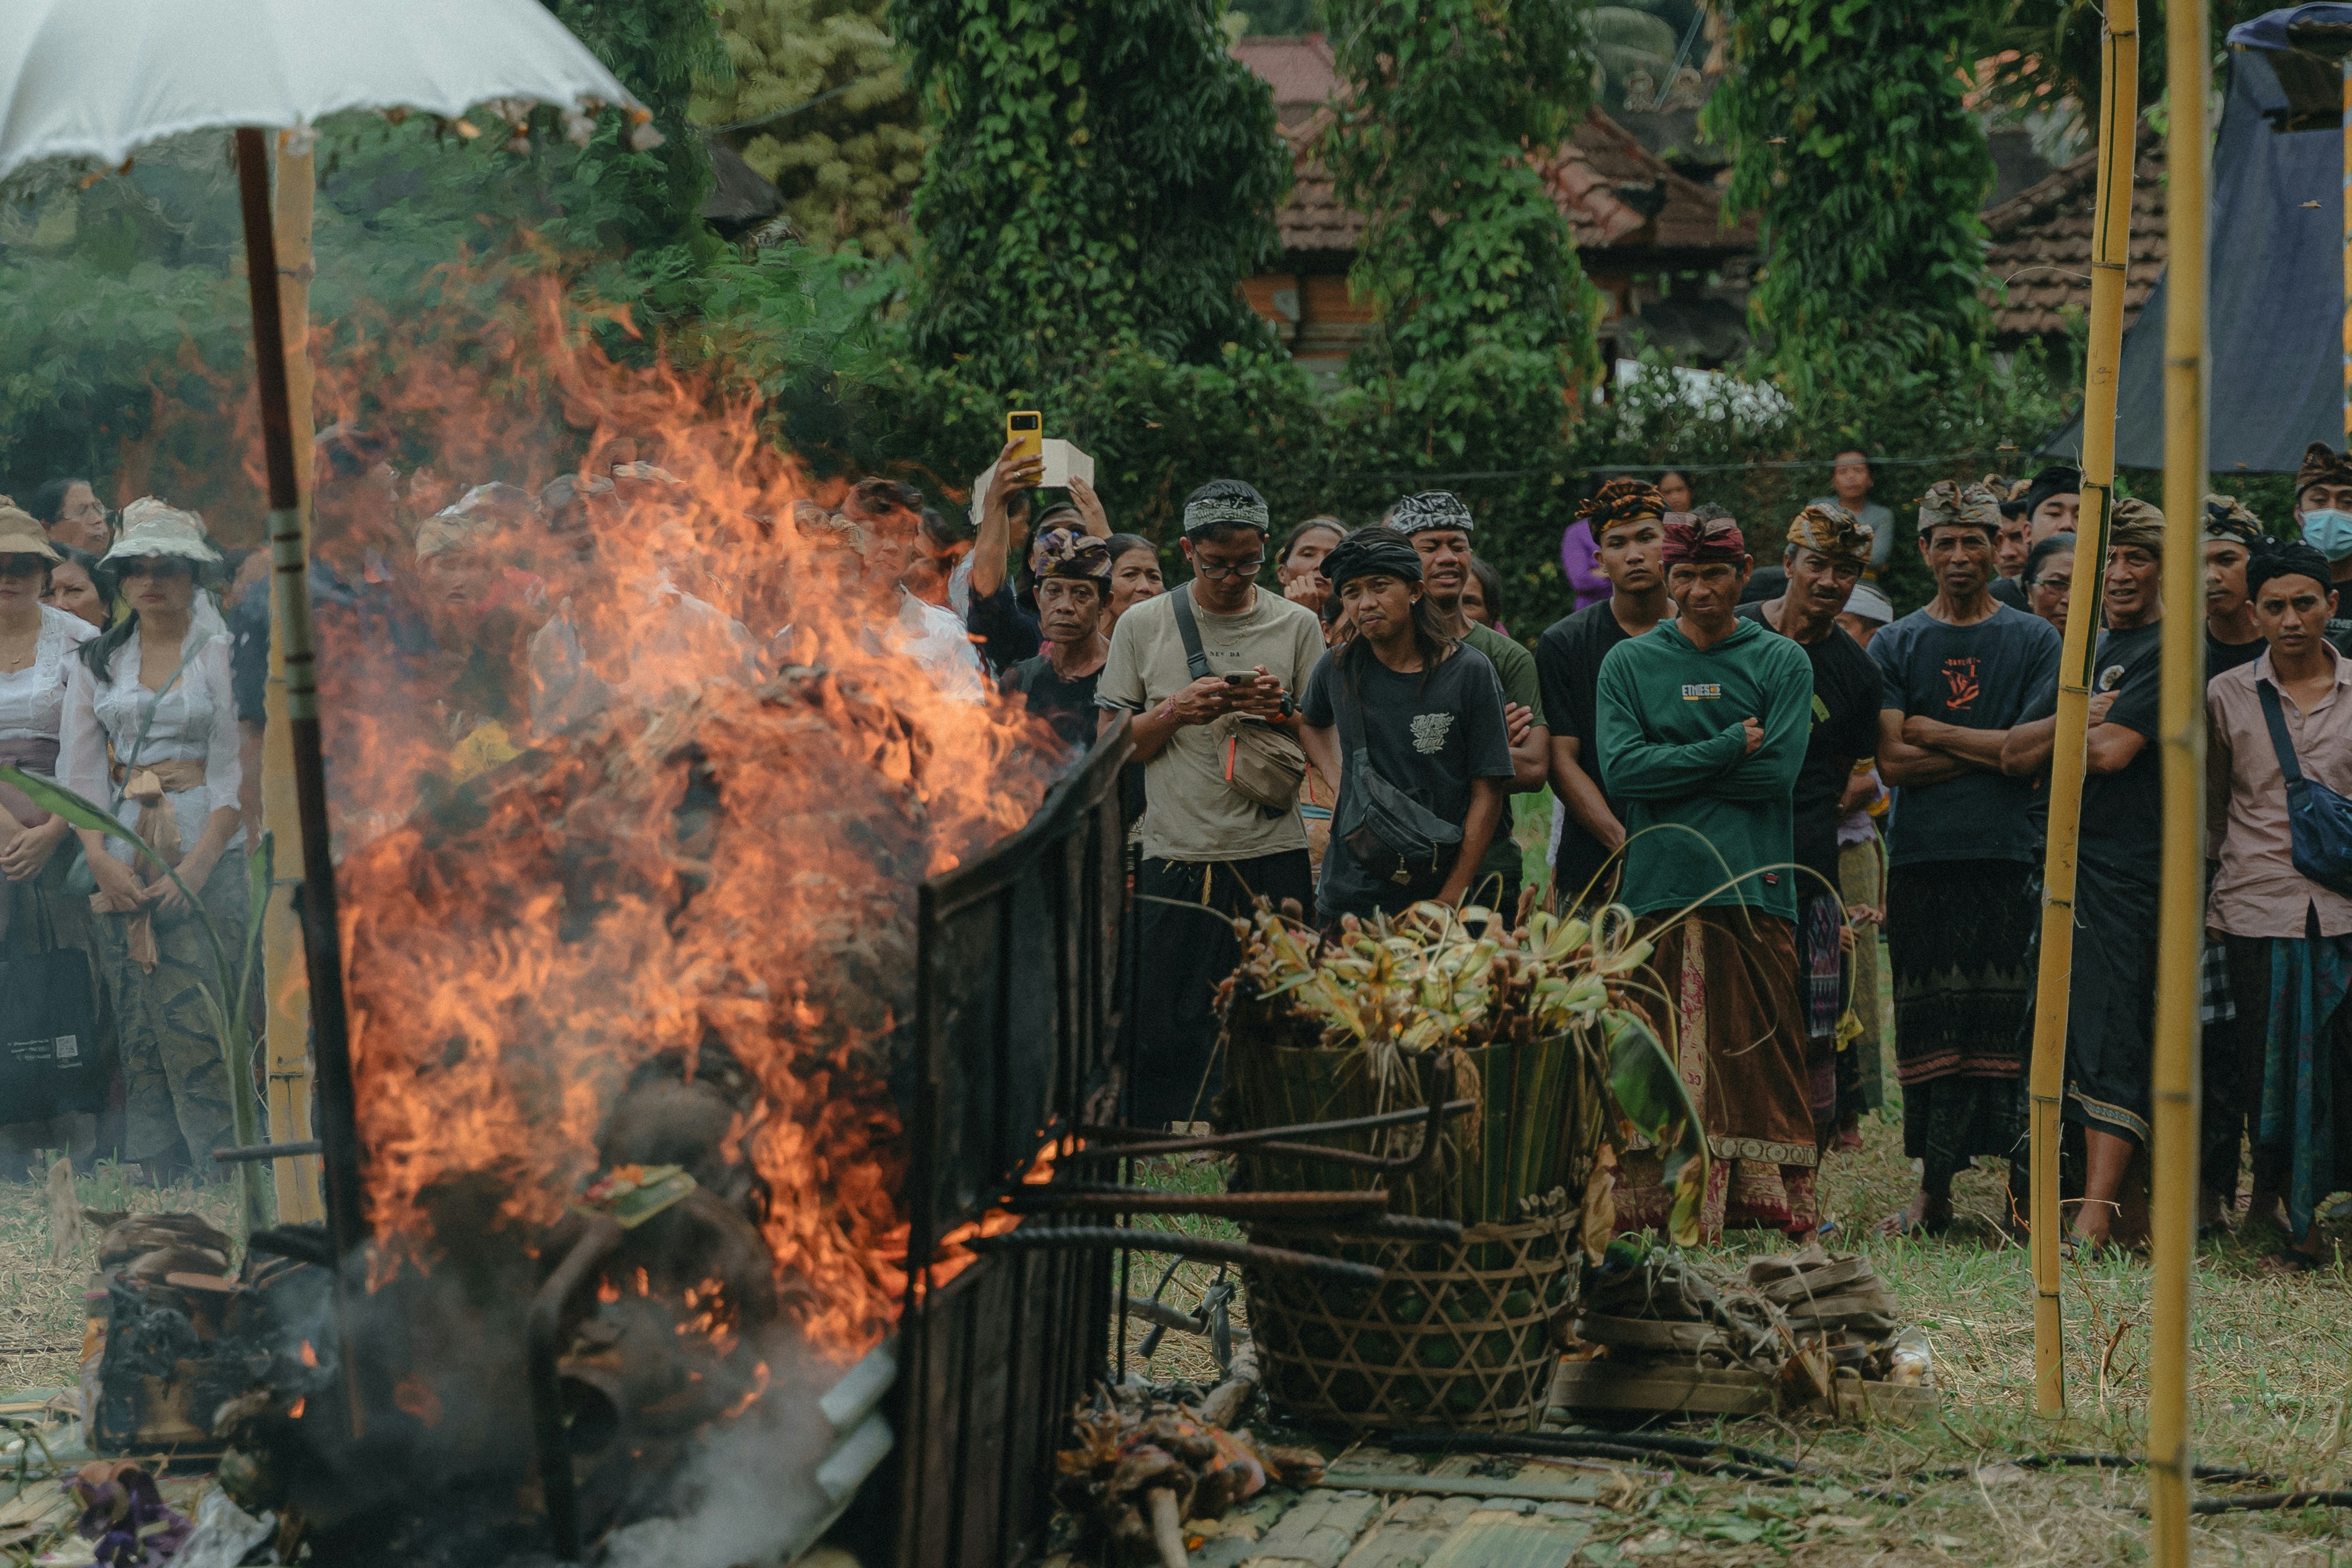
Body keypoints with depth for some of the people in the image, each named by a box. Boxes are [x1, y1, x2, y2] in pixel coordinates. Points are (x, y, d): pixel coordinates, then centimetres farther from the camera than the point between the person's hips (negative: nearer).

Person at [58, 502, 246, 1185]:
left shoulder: (224, 650, 1)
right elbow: (79, 770, 9)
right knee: (138, 1028, 2)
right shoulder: (97, 660, 12)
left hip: (207, 851, -4)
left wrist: (198, 865, -14)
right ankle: (155, 1186, 6)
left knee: (199, 1026, -10)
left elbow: (237, 769, -5)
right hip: (123, 858, 4)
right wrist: (100, 858, -6)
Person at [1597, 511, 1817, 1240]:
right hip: (1657, 891, 1)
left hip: (1754, 889, 0)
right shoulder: (1628, 664, 11)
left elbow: (1777, 772, -5)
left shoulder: (1781, 662, 8)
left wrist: (1672, 770, -3)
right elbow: (1618, 770, -4)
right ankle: (1651, 1211, -1)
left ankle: (1774, 1207, 2)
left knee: (1758, 1056, -1)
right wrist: (1729, 749, -7)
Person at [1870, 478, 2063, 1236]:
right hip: (1921, 859, 1)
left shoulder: (2035, 641, 8)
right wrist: (1989, 749, -5)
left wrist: (1934, 732, -3)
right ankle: (1934, 1188, 3)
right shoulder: (1894, 646, 11)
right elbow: (1893, 762, 0)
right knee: (1929, 1027, 0)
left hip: (2008, 858, -1)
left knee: (2005, 1025, -4)